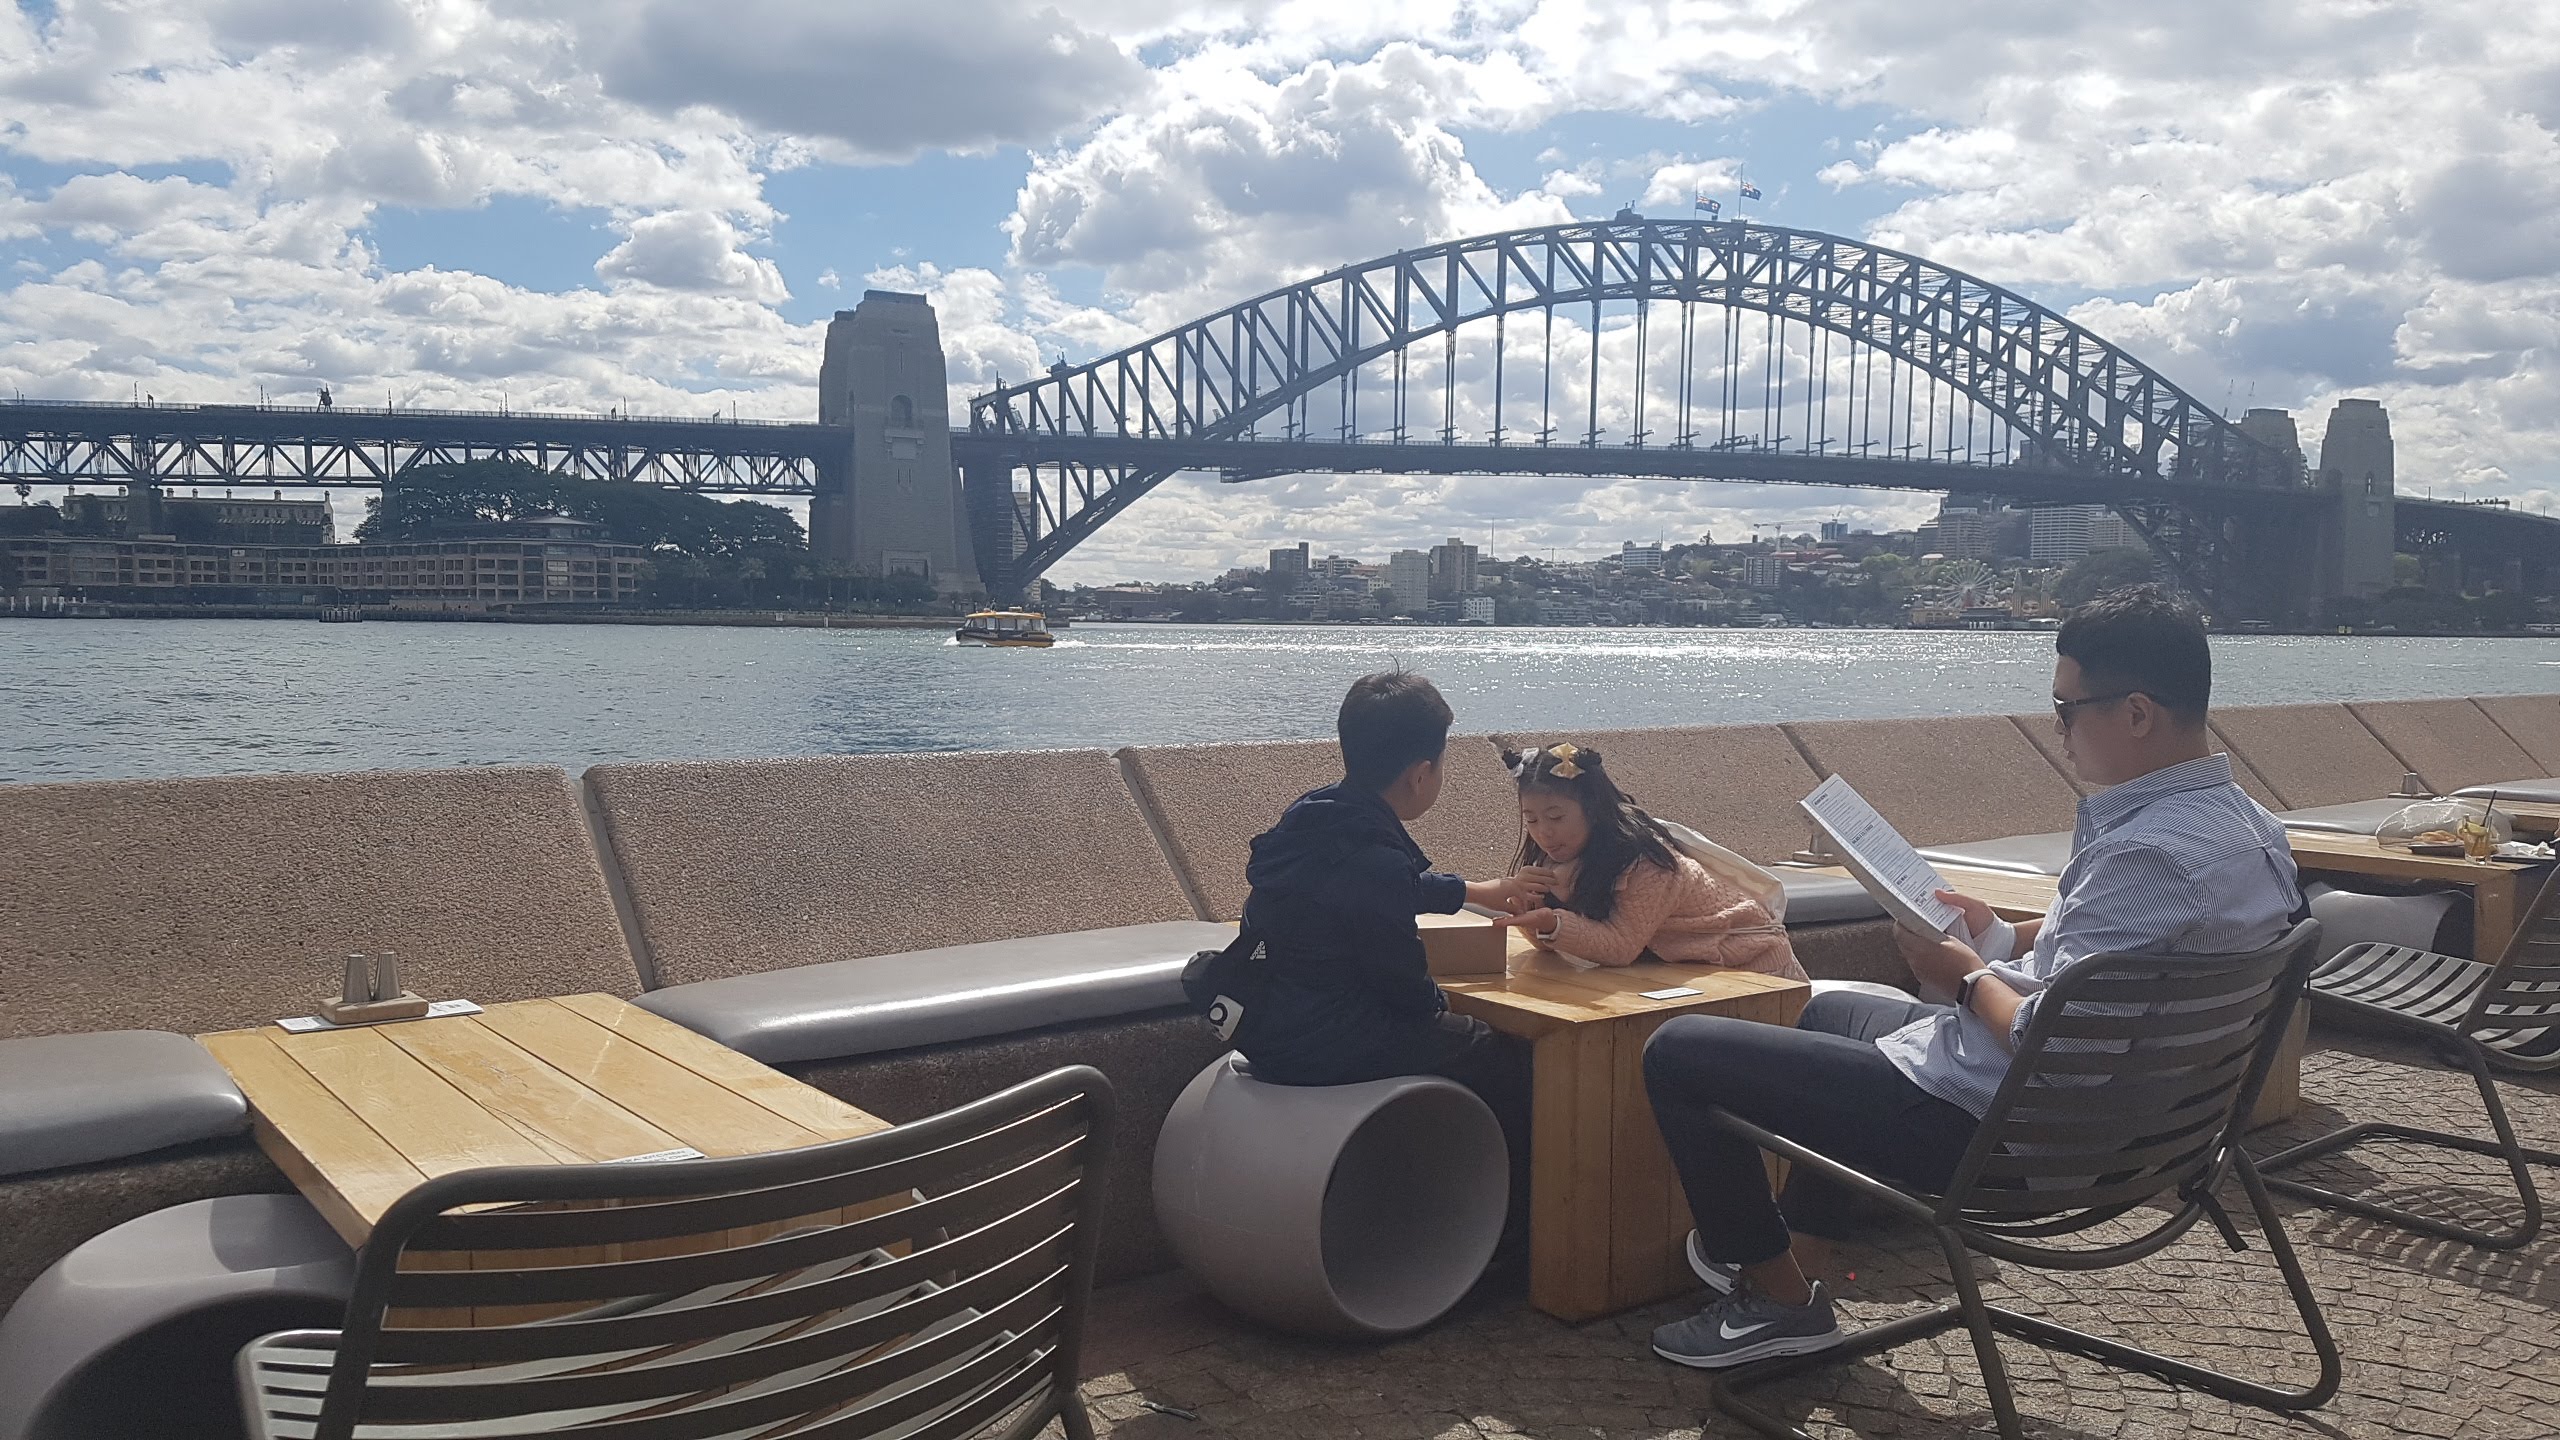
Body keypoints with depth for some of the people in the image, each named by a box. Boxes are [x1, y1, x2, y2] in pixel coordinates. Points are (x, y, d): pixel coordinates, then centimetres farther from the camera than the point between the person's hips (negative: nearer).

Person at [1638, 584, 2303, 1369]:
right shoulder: (2245, 824, 1)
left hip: (1986, 1128, -11)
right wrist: (2010, 938, 7)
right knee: (1832, 1009, 35)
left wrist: (1970, 976, -11)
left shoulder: (2151, 854, -30)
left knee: (1678, 1051, -3)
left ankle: (1779, 1295, 15)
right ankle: (1803, 1257, 33)